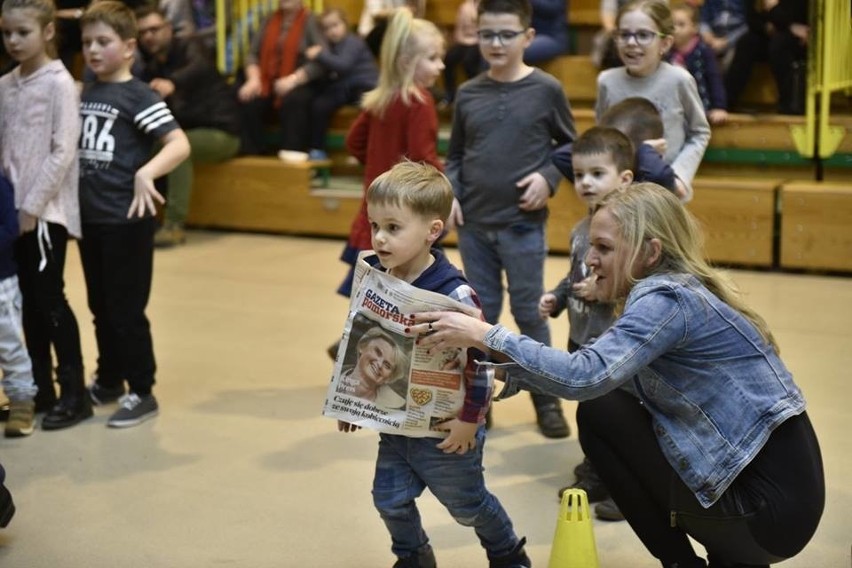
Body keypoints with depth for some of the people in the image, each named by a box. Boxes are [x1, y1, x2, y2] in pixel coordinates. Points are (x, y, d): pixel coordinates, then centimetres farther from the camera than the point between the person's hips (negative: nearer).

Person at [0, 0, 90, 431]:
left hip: (47, 209, -6)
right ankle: (40, 389, 19)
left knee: (49, 298, -4)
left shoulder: (59, 83, -9)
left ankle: (74, 393, 5)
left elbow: (64, 152, -14)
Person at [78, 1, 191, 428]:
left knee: (126, 309, 0)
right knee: (100, 307, 17)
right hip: (89, 217, 7)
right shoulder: (84, 94, 9)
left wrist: (146, 173, -37)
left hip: (127, 220, -7)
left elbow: (180, 144, -22)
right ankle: (109, 380, 33)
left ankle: (142, 392, 12)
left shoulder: (137, 96, -12)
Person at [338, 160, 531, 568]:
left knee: (467, 503, 14)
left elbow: (478, 359, -23)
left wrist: (469, 419, -19)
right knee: (390, 499, 12)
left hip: (443, 428, -5)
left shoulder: (452, 293, -26)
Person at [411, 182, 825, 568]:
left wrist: (485, 336, -24)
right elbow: (604, 374, 11)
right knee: (604, 400, 16)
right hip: (750, 471, 9)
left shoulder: (669, 300, -18)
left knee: (599, 414, -6)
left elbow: (587, 376, -30)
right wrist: (506, 375, 1)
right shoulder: (667, 293, 11)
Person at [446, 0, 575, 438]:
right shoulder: (468, 94, 3)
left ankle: (545, 397, 19)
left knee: (529, 312, 5)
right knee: (481, 314, 11)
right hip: (473, 225, 3)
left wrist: (549, 177, -11)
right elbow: (455, 155, 12)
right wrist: (450, 192, -3)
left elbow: (570, 145, 5)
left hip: (523, 225, -2)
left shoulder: (546, 89, -4)